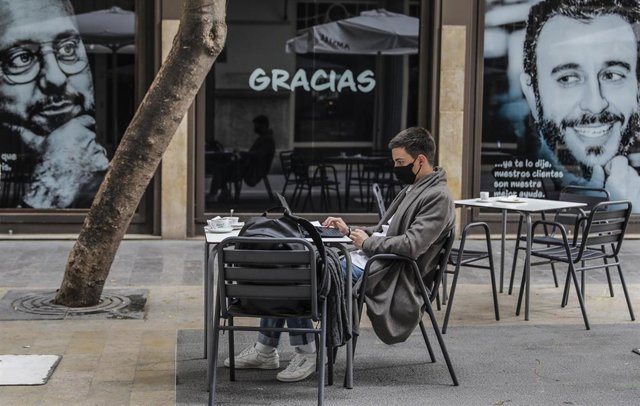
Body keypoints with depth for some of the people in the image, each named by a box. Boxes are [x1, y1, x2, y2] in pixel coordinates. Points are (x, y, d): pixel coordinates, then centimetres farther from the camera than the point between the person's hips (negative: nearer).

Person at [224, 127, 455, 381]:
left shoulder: (437, 197, -11)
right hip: (362, 260, 10)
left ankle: (306, 353, -9)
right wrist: (349, 230, 12)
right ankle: (265, 350, 7)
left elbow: (412, 245, -22)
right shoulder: (412, 190, 20)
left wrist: (368, 242, -11)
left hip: (377, 273, -10)